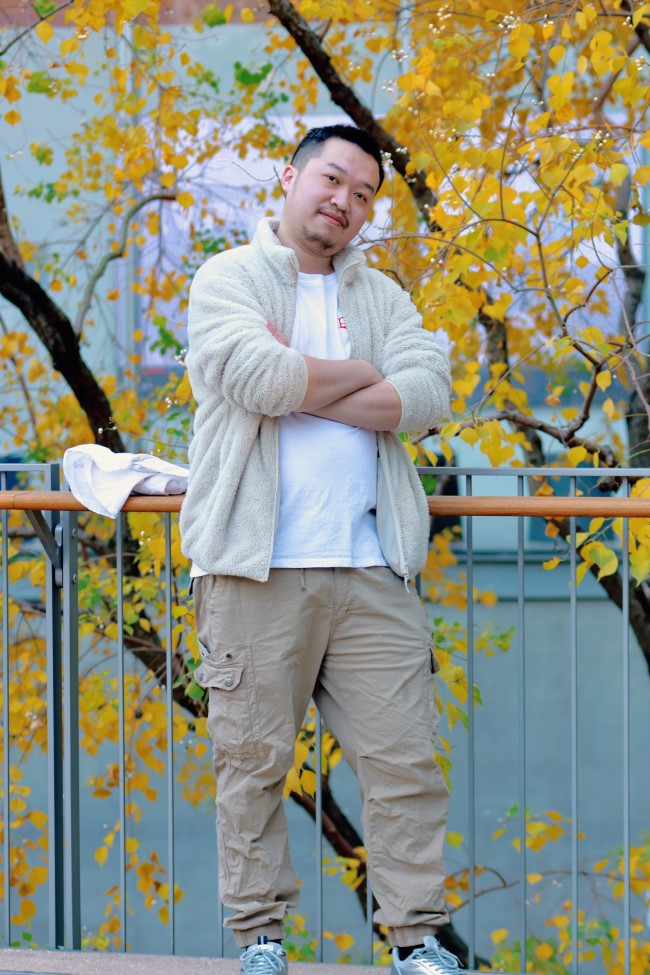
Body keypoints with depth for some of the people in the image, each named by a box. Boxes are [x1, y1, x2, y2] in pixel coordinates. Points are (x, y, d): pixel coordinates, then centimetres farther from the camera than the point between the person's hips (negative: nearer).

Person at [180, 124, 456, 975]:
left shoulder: (381, 297, 18)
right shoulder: (229, 280, 5)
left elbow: (428, 394, -1)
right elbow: (258, 376, -15)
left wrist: (301, 384, -8)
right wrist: (365, 376, -1)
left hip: (371, 571, 4)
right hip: (257, 572, -3)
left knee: (404, 759, 0)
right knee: (253, 760, 1)